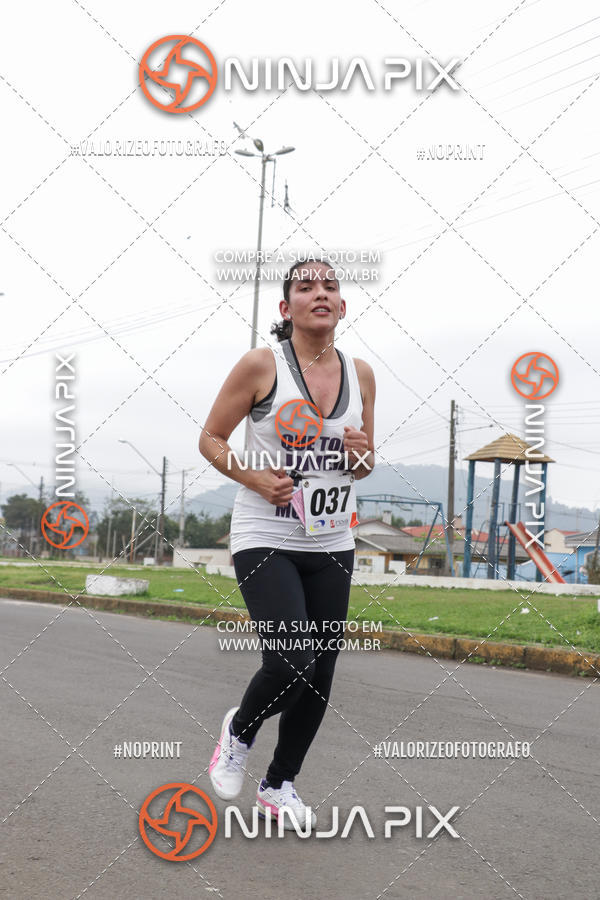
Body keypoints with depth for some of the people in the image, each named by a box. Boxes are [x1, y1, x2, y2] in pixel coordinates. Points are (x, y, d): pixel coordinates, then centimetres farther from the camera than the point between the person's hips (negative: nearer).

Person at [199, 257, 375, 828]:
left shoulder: (360, 374, 6)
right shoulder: (260, 366, -8)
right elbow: (210, 439, -1)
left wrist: (362, 457, -7)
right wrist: (254, 478, -16)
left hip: (332, 546, 5)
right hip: (265, 540, -5)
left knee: (319, 677, 7)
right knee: (290, 666, -18)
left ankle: (279, 784, 28)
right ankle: (238, 732, 15)